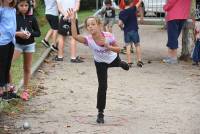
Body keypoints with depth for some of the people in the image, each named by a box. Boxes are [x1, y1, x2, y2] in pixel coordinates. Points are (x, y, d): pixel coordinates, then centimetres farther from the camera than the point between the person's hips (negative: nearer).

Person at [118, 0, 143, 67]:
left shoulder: (121, 13, -4)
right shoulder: (133, 9, -9)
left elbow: (120, 24, -8)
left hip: (126, 31, 1)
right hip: (134, 30, -1)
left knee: (128, 46, 2)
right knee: (137, 45, 11)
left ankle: (129, 62, -2)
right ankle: (139, 61, 9)